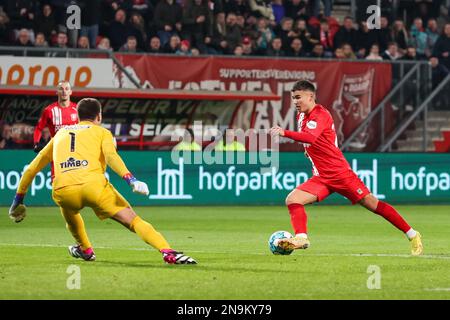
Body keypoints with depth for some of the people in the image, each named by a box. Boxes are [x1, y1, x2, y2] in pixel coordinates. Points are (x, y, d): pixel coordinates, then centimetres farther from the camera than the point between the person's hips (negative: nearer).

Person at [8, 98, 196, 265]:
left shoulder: (60, 134, 33)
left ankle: (85, 249, 47)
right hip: (93, 185, -3)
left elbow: (32, 169, 34)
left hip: (63, 190, 3)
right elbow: (111, 156, -3)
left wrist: (18, 199, 42)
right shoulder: (101, 132, 22)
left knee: (68, 209, 40)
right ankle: (167, 251, -20)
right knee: (133, 219, -1)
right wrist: (131, 180, -13)